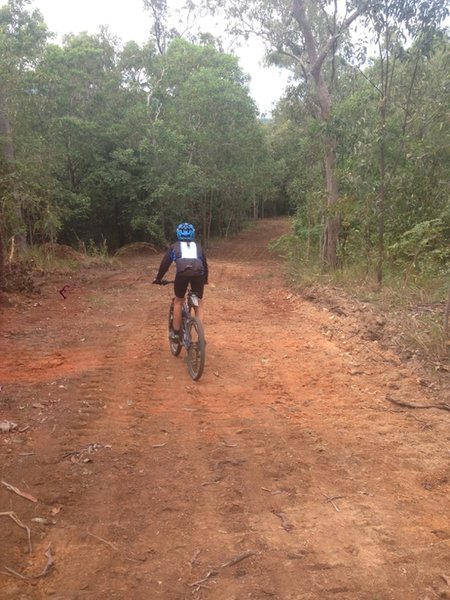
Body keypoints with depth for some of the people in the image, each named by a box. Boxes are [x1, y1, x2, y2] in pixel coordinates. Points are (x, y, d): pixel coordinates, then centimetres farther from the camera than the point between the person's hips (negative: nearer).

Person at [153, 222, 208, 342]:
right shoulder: (197, 246, 33)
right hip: (198, 273, 1)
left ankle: (175, 333, 20)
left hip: (182, 273, -1)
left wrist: (158, 279, 40)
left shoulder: (175, 246, 28)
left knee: (178, 301, 21)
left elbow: (165, 263, 28)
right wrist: (205, 279, 56)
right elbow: (204, 263, 41)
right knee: (199, 304, 16)